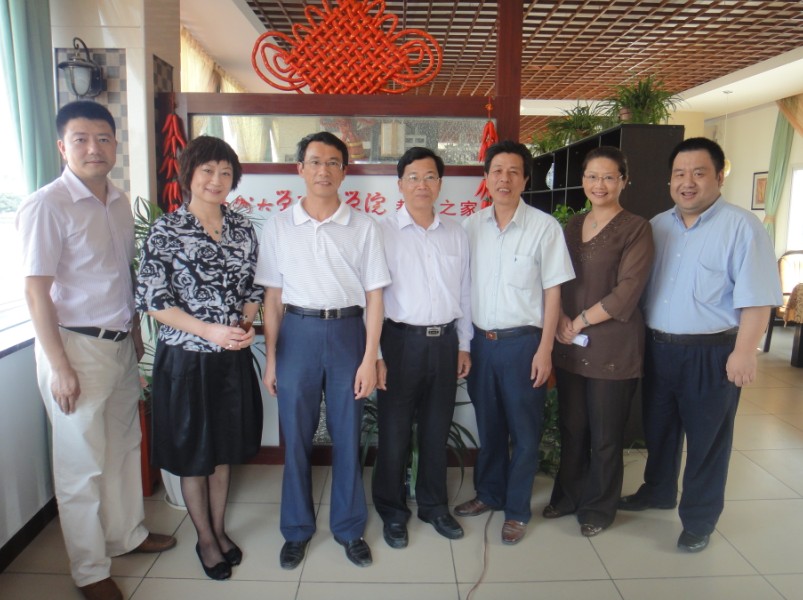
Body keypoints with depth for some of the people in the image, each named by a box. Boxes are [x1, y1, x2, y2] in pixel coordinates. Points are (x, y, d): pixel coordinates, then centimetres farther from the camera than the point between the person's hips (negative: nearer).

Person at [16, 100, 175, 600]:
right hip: (76, 347, -7)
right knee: (83, 463, 6)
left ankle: (127, 534, 40)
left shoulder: (120, 201, 7)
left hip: (120, 345, 7)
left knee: (124, 445, 19)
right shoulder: (47, 206, -15)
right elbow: (37, 292, -15)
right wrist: (60, 367, -16)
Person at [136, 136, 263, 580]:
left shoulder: (242, 227, 3)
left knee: (224, 446, 17)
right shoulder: (166, 230, -9)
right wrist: (211, 331, -19)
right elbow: (154, 300, -12)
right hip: (185, 357, -4)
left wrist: (245, 324, -8)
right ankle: (205, 539, 31)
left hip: (233, 357, 4)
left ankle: (219, 529, 37)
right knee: (193, 451, 11)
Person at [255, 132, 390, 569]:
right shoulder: (278, 226, 4)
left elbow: (374, 296, 1)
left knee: (347, 436, 9)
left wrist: (369, 357, -4)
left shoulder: (363, 227, 1)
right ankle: (297, 529, 30)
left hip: (347, 331, 0)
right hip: (298, 332, 1)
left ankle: (349, 527, 29)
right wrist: (270, 358, 4)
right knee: (296, 437, 10)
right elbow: (273, 296, 6)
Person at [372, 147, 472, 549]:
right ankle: (392, 512, 27)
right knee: (394, 433, 7)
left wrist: (463, 344, 12)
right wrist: (374, 354, -9)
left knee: (436, 432, 15)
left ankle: (434, 506, 34)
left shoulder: (456, 235, 8)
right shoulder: (383, 232, -4)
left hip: (444, 341, 4)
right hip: (401, 340, -3)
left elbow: (464, 292, 13)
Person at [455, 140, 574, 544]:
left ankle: (517, 510, 25)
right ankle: (489, 494, 37)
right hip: (481, 340, 4)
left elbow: (552, 292, -5)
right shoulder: (471, 227, 3)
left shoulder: (544, 227, -7)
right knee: (488, 425, 18)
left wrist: (544, 349, -9)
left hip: (522, 342, -3)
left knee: (523, 431, 8)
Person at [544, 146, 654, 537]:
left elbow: (627, 291, -14)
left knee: (605, 434, 8)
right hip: (569, 344, 5)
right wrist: (561, 320, -6)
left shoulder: (636, 229, -6)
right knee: (571, 426, 14)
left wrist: (580, 321, -12)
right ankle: (568, 495, 34)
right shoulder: (572, 226, 12)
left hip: (612, 347, -5)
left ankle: (599, 508, 28)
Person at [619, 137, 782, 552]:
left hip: (711, 354, -5)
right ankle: (657, 492, 42)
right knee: (658, 429, 20)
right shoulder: (657, 226, 8)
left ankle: (699, 520, 26)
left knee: (706, 439, 8)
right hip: (658, 348, 6)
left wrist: (744, 352, -19)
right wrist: (646, 339, 9)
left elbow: (756, 298, -15)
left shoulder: (742, 228, -11)